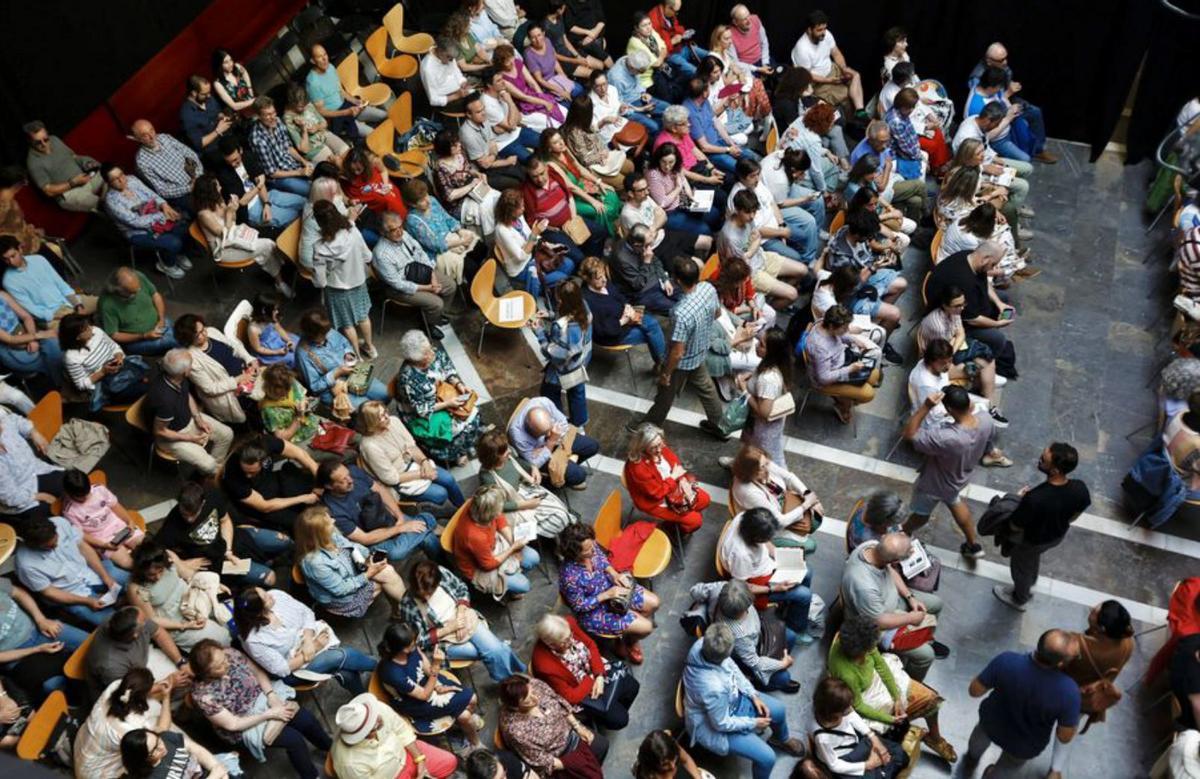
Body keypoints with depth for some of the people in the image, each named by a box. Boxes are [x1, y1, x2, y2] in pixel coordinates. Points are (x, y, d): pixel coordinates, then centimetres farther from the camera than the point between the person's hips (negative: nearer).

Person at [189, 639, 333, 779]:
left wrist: (271, 695, -16)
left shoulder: (230, 653, -16)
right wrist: (269, 714, -22)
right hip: (243, 726, -4)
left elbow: (258, 671, -2)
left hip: (262, 697, 5)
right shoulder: (203, 694, -28)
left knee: (307, 720, -8)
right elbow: (232, 724, -23)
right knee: (294, 739, -17)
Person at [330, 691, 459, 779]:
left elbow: (401, 730, -8)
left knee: (449, 762, 7)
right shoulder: (351, 764, -39)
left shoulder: (379, 708, -28)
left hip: (403, 753, 5)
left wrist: (420, 759, -10)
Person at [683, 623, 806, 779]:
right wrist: (753, 723, -11)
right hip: (712, 725, -7)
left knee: (778, 710, 16)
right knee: (767, 757, -10)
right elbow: (722, 724, -26)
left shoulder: (702, 644, -27)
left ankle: (782, 740, 50)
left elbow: (731, 666, -5)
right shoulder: (713, 688, -46)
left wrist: (753, 695, -4)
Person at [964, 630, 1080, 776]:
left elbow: (974, 691, -19)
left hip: (992, 725, 1)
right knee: (1008, 765, 36)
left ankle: (972, 759, 67)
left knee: (981, 735, 39)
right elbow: (1065, 737, -22)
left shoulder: (1006, 662, -36)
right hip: (1026, 748, -1)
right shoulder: (1068, 691, -39)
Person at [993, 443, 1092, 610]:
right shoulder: (1080, 489, -29)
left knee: (1021, 567, 28)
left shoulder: (1034, 498, -45)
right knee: (1034, 558, 37)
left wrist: (1022, 499, -12)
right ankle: (1029, 586, 65)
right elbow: (1074, 516, -7)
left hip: (1032, 540, -5)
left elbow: (1015, 526, -27)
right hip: (1058, 536, 5)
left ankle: (1019, 599, 55)